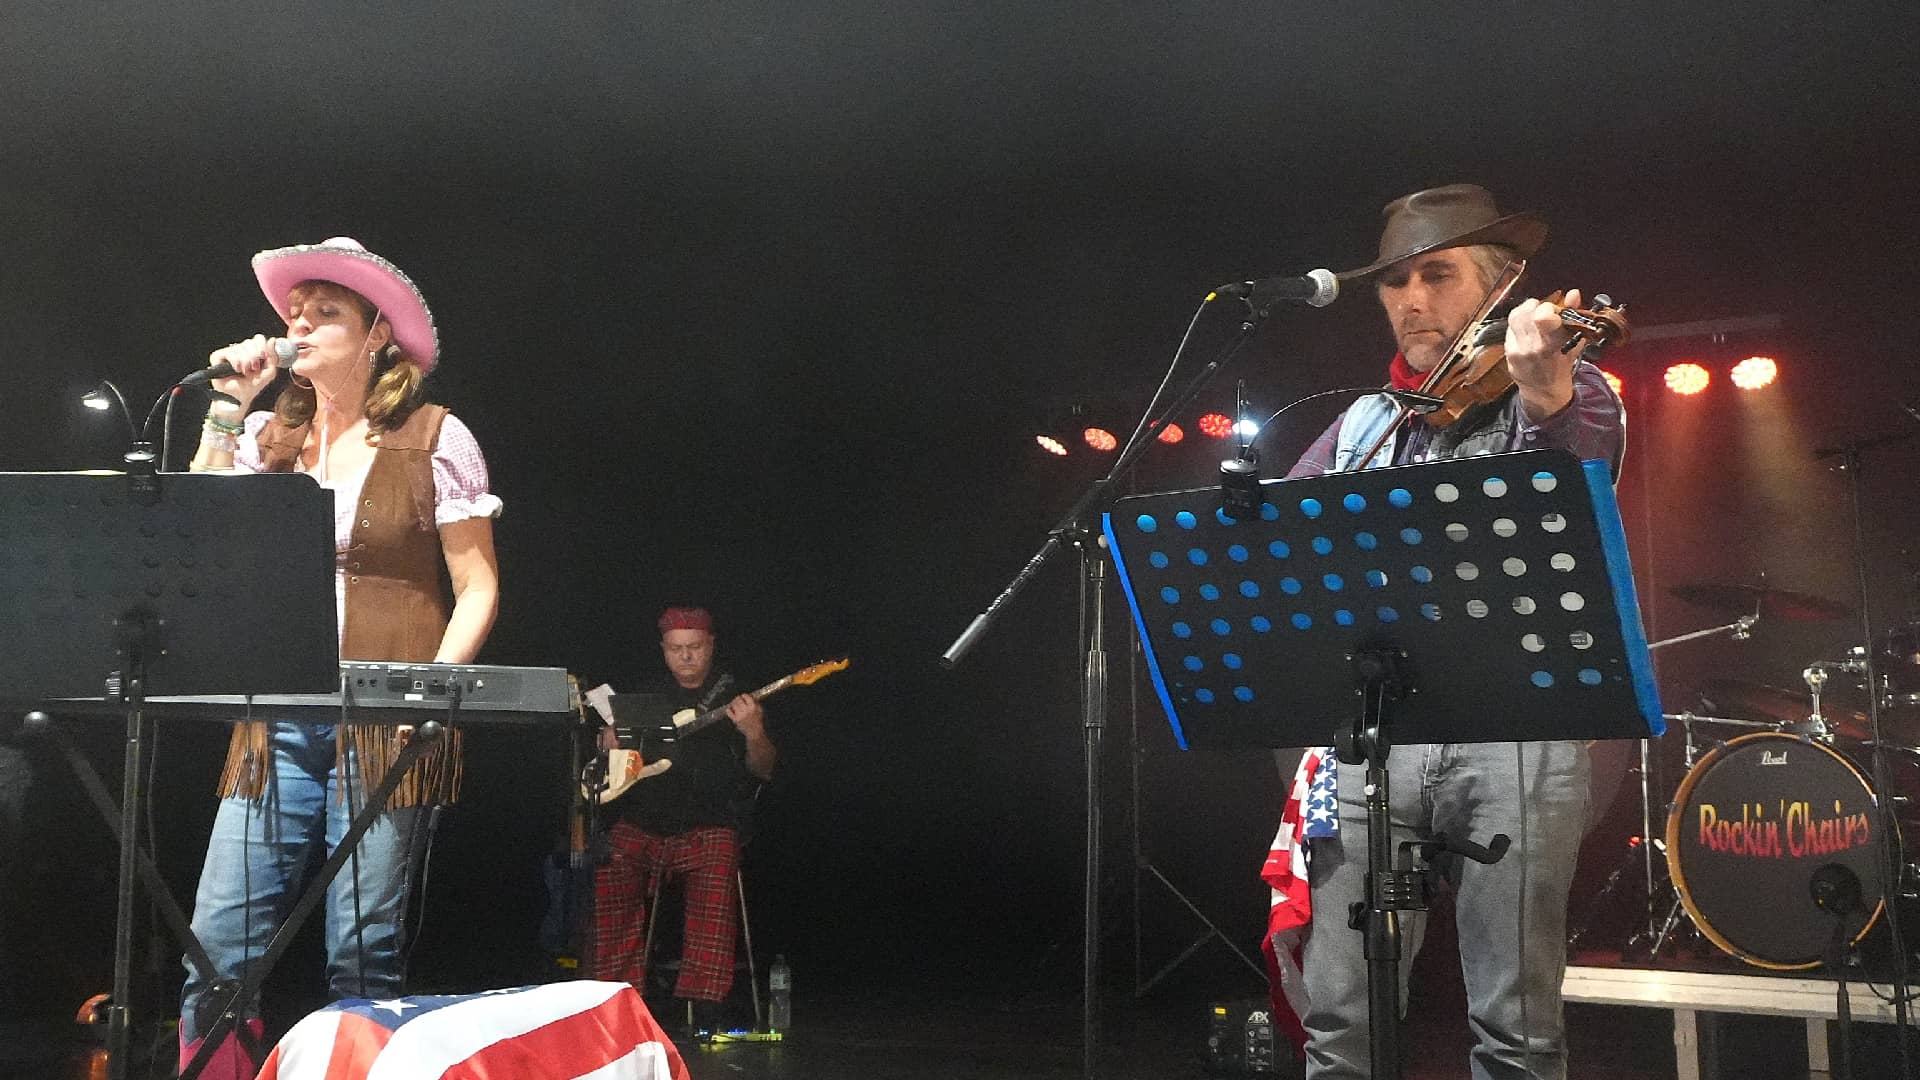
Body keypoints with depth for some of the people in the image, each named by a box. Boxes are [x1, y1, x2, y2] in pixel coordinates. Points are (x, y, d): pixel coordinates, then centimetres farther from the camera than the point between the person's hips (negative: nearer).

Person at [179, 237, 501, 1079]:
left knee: (362, 959, -2)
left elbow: (477, 587, 1)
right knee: (217, 949, -3)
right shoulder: (267, 433, 13)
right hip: (279, 719, 4)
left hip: (386, 725, -4)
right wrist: (227, 410, 0)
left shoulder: (434, 438, 2)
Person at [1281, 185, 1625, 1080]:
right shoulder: (1362, 426, 21)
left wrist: (1545, 393, -36)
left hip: (1516, 731, -3)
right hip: (1373, 730, 3)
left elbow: (1584, 469, -15)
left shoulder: (1566, 393, 8)